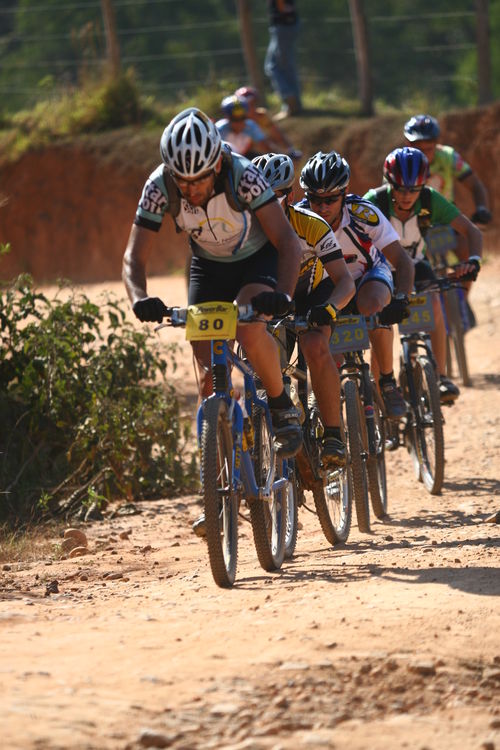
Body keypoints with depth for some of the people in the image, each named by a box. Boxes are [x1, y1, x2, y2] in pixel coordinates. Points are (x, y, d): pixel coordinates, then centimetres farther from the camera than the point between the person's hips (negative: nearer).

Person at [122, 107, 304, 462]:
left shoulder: (243, 176, -34)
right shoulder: (160, 187, -27)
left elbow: (288, 241, -34)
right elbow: (135, 257, -23)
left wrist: (283, 294, -51)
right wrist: (140, 300, -44)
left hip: (257, 258, -3)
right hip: (208, 265, 3)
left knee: (249, 329, -32)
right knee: (211, 375, -8)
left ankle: (282, 407, -8)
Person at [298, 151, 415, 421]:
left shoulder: (363, 214, -31)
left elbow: (402, 261, -31)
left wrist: (400, 298, -50)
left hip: (368, 274, -3)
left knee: (372, 306, -36)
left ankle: (387, 384, -19)